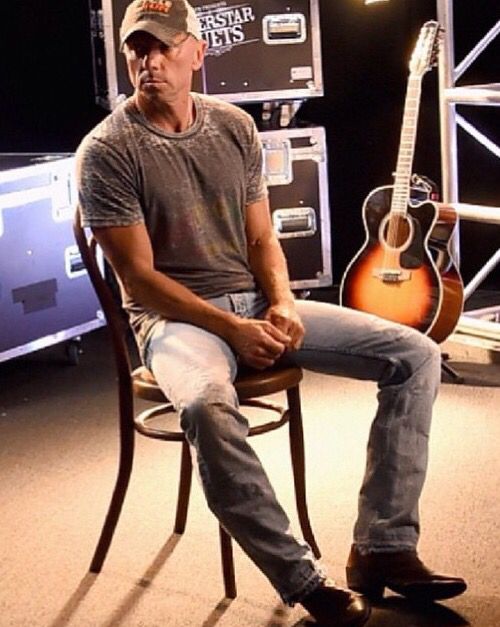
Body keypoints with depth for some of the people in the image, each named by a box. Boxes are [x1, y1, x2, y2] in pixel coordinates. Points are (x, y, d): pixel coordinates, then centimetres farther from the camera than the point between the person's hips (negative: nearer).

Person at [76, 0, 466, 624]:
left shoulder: (235, 126, 7)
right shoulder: (106, 151, -9)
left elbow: (261, 238, 11)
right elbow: (139, 277, -12)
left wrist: (283, 304, -10)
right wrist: (232, 330, -20)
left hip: (256, 301, 6)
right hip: (174, 316, -5)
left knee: (416, 355, -8)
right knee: (208, 406, -42)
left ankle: (383, 548, -6)